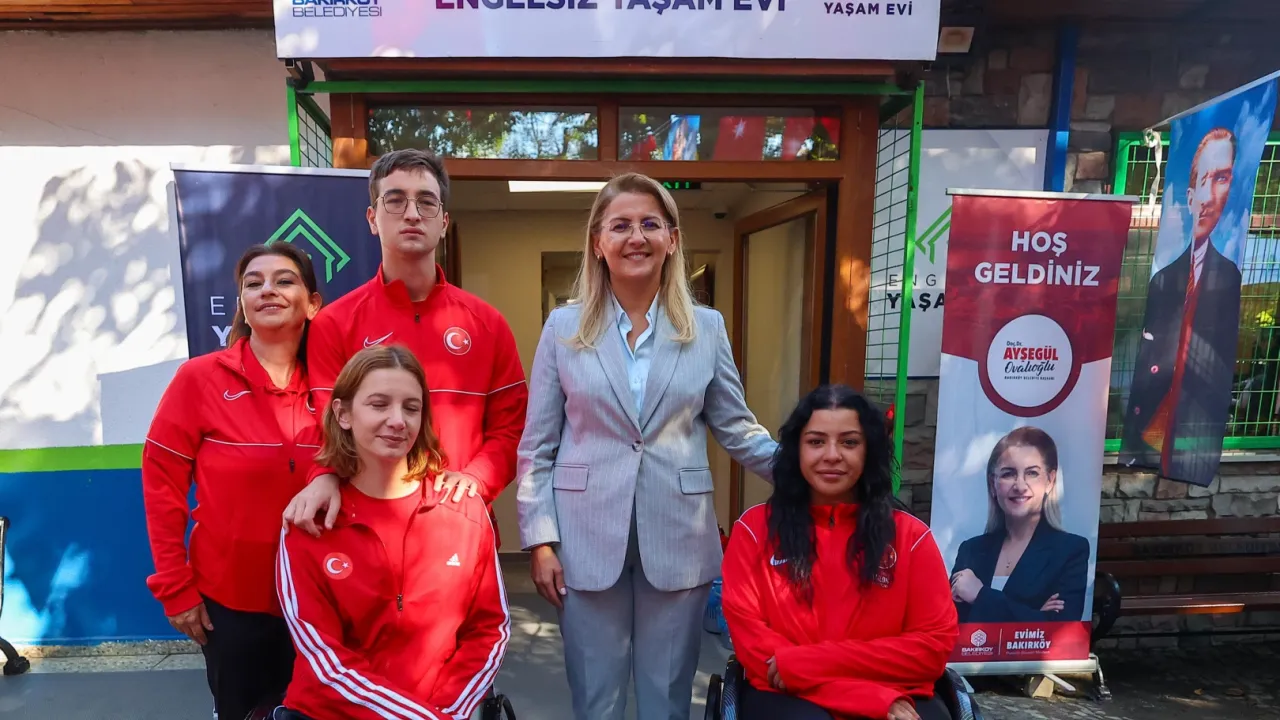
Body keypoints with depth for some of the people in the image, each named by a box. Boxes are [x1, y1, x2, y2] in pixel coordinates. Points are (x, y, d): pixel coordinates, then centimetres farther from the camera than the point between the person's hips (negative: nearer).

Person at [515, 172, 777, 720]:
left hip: (678, 538, 1)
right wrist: (540, 539, -4)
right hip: (588, 539, 0)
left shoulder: (706, 327, 1)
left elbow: (736, 429, 6)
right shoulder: (564, 327, -1)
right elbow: (536, 445, 0)